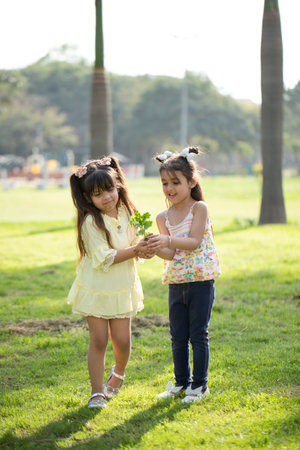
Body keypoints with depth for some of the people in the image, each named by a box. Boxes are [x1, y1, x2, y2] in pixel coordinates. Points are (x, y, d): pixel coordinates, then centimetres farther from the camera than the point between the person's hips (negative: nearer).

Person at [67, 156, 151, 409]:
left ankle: (119, 372, 35)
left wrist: (144, 247, -16)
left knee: (122, 339, 2)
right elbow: (104, 258, -21)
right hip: (97, 289, -4)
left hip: (123, 288, 4)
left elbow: (135, 243, 7)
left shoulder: (127, 213, 1)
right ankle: (97, 392, 10)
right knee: (99, 340, -2)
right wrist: (134, 250, -24)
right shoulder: (91, 221, -17)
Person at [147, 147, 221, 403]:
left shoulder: (199, 208, -8)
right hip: (176, 282, 5)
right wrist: (156, 249, -22)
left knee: (198, 335, 1)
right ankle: (181, 382, 25)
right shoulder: (164, 217, 5)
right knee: (178, 336, 11)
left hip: (201, 280, -5)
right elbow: (171, 254, -2)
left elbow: (194, 241, -20)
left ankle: (199, 384, 12)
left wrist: (168, 241, -33)